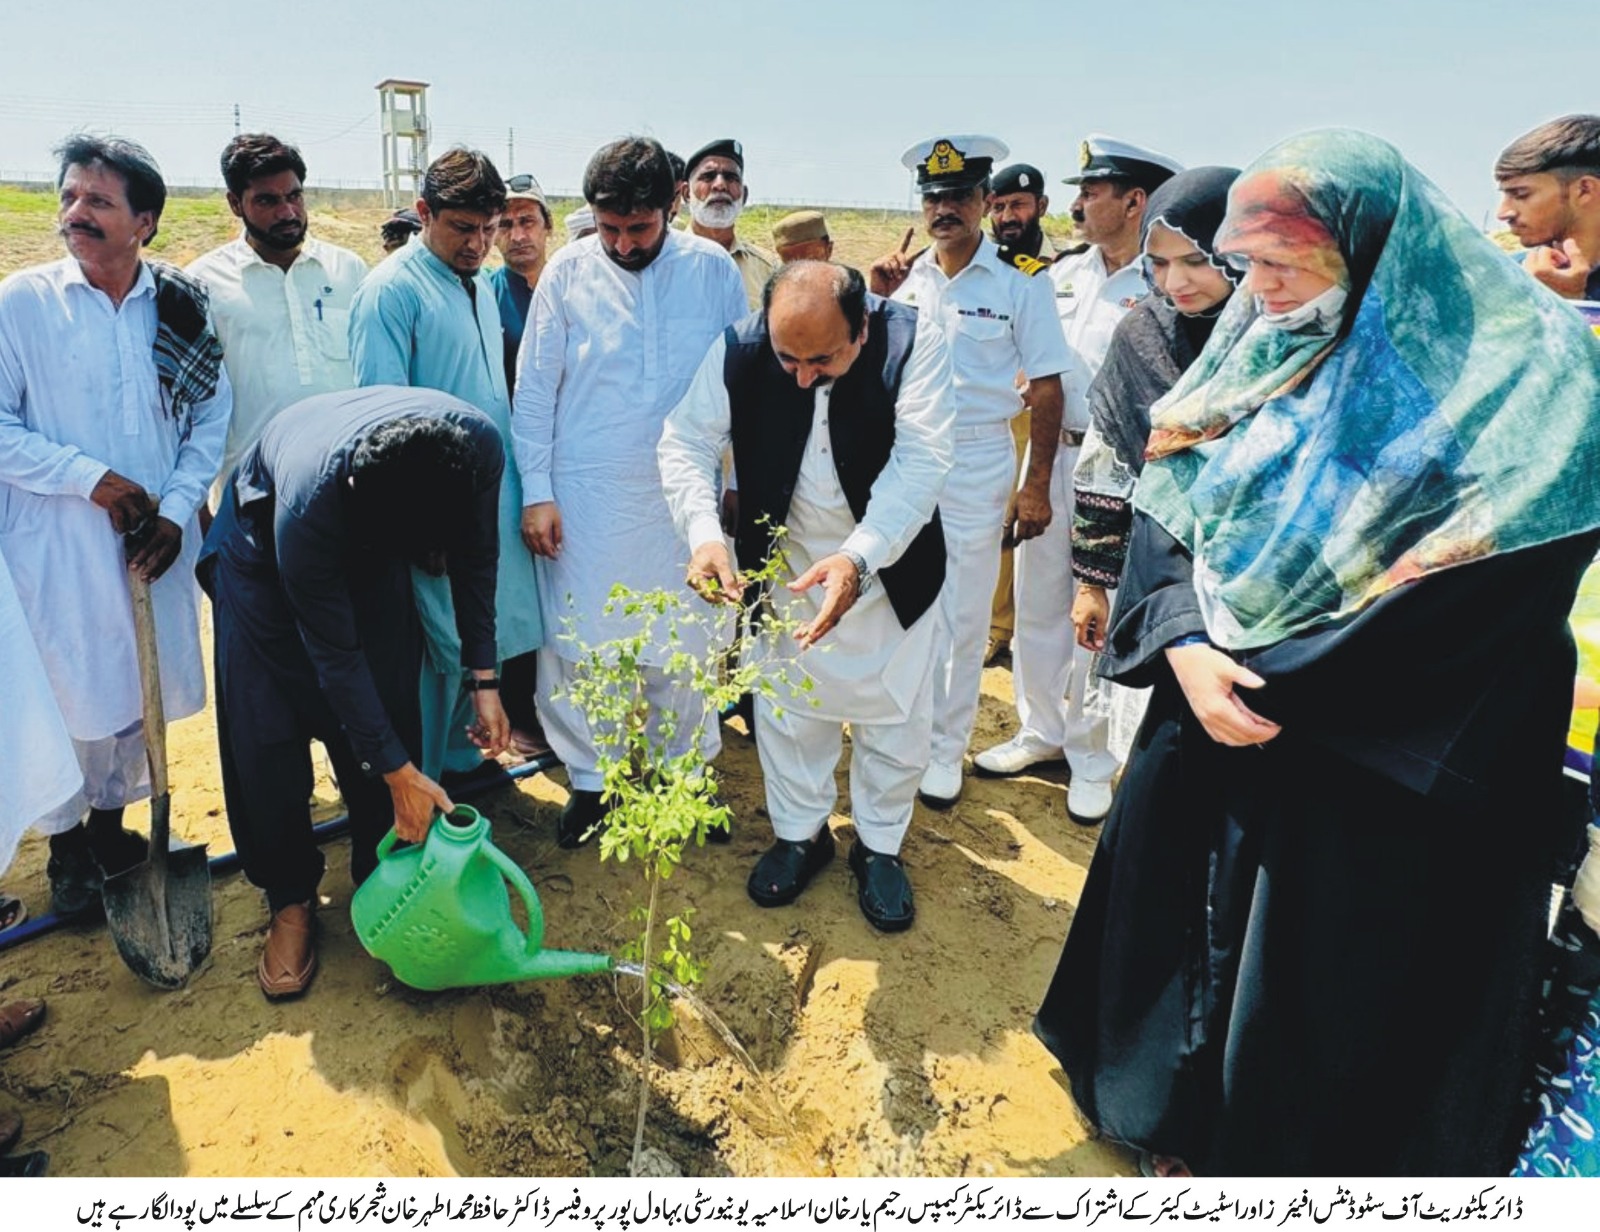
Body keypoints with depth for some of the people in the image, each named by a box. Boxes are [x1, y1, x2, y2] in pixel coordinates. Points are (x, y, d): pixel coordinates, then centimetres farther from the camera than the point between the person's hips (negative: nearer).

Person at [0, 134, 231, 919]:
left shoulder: (181, 308, 1)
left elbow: (211, 420, 4)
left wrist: (178, 508, -7)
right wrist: (91, 478, -15)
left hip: (154, 543, 3)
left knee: (139, 692, 13)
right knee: (65, 695, 6)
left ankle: (111, 822, 35)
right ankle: (66, 847, 27)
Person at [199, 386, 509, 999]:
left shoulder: (479, 444, -34)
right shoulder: (309, 501, -43)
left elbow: (475, 557, -12)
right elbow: (334, 654, -29)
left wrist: (483, 677, -12)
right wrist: (398, 771, -22)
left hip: (371, 535, 3)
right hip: (265, 541, -3)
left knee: (389, 712, -1)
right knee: (266, 735, -6)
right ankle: (290, 901, 14)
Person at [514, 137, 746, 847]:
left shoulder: (713, 270, -2)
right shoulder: (568, 271, -3)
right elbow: (534, 388, 0)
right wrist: (535, 491, -4)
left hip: (681, 494, 0)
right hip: (584, 497, 0)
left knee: (681, 641, 9)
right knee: (578, 642, 6)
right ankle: (590, 778, 25)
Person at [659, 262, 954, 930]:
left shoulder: (912, 343, -25)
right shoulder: (739, 349, -19)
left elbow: (922, 461, -31)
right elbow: (686, 441, -16)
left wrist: (859, 558, -45)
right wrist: (703, 532, -35)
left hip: (890, 563, -1)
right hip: (785, 564, 2)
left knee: (895, 710, 11)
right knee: (784, 703, 15)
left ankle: (879, 843, 35)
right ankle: (799, 832, 39)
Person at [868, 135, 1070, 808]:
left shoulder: (1019, 284, -6)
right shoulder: (906, 277, 6)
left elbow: (1046, 387, -5)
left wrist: (1036, 485, -8)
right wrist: (878, 299, -7)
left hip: (977, 464, -3)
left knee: (963, 620, 6)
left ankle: (946, 749, 21)